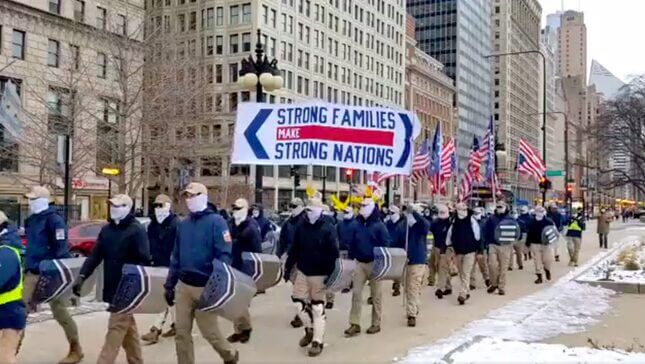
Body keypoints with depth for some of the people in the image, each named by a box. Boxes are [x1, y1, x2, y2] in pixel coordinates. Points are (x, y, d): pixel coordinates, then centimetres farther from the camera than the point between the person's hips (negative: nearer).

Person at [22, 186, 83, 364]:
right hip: (32, 273, 8)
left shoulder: (53, 219, -13)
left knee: (59, 311, 0)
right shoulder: (31, 220, 14)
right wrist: (28, 266, 20)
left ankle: (76, 350, 14)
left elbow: (60, 248, -18)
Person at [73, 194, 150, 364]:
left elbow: (144, 261, -16)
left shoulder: (137, 230, -11)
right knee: (127, 328, 16)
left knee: (116, 329, -7)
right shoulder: (106, 229, 10)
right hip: (112, 288, 7)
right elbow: (95, 255, 6)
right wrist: (82, 276, -7)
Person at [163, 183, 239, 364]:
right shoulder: (183, 224, 10)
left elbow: (224, 255, -17)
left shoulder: (216, 222, -10)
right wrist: (169, 284, 12)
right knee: (181, 332, 7)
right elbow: (176, 257, 15)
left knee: (209, 331, 5)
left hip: (206, 287, -6)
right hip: (183, 286, 6)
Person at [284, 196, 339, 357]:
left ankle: (317, 342, 8)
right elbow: (294, 250, 10)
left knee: (318, 307, 0)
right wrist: (288, 268, 8)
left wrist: (331, 274, -19)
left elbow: (333, 252, -13)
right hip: (302, 272, 5)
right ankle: (310, 328, 30)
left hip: (319, 274, -5)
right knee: (298, 300, 7)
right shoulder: (300, 227, 4)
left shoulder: (328, 228, -10)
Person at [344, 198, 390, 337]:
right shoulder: (358, 224, 7)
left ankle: (376, 324, 16)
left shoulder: (379, 226, -8)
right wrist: (351, 259, 8)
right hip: (359, 263, 5)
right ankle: (355, 324, 1)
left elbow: (385, 245, -10)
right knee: (356, 292, -1)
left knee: (375, 295, 6)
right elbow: (352, 244, 13)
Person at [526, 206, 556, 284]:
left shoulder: (549, 222, -3)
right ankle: (539, 277, 14)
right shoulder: (532, 223, 4)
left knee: (547, 259, -5)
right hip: (535, 244, 2)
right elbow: (529, 233, 8)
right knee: (537, 261, 4)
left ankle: (547, 270, 28)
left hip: (547, 244, -2)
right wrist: (528, 243, 7)